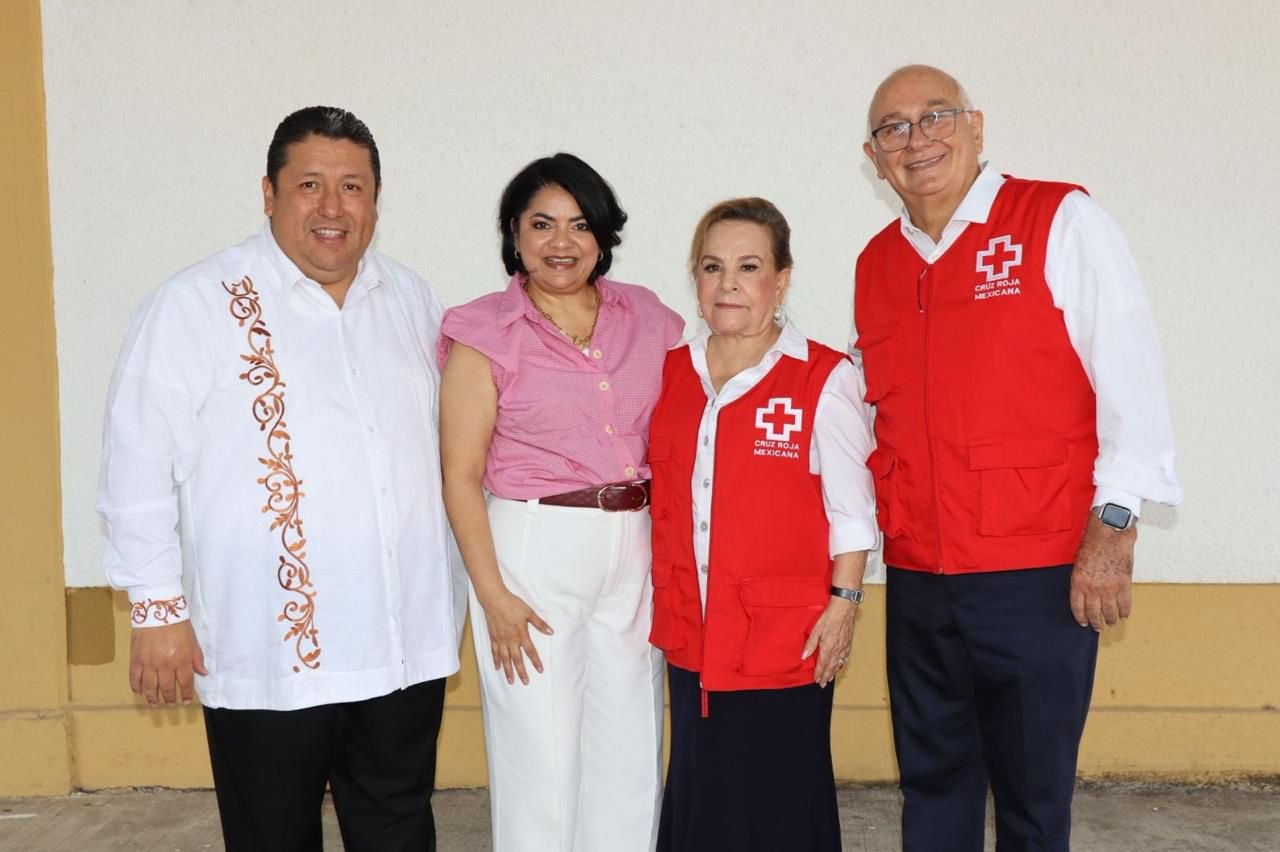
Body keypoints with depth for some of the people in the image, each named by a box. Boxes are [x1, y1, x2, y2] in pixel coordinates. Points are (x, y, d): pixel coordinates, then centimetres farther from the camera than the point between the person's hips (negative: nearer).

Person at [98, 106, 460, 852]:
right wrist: (158, 609, -7)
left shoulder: (415, 301, 7)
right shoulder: (195, 305, -8)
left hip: (407, 643, 4)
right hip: (267, 650, -4)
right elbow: (140, 466, -6)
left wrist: (458, 591, 15)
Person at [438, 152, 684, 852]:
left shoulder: (646, 318, 7)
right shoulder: (486, 333, -4)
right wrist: (492, 595, -11)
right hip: (535, 549, -3)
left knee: (631, 751, 12)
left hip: (637, 550, 4)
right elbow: (461, 475, -6)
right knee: (539, 753, 6)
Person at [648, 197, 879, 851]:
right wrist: (663, 601, 12)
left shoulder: (823, 379, -8)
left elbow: (851, 508, -5)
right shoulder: (673, 374, 6)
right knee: (699, 793, 16)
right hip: (692, 633, 5)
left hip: (785, 633, -4)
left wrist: (843, 601, -8)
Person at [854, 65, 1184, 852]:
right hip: (916, 576, 5)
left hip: (1039, 576, -4)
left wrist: (1112, 526, -14)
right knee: (933, 783, 15)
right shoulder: (875, 265, 11)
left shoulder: (1061, 221, -4)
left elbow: (1130, 376, -9)